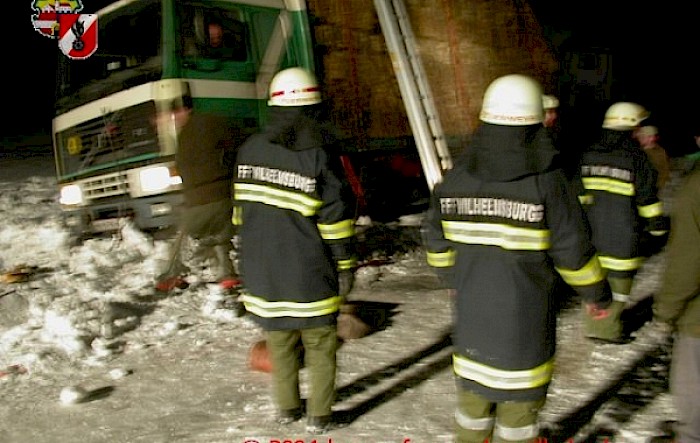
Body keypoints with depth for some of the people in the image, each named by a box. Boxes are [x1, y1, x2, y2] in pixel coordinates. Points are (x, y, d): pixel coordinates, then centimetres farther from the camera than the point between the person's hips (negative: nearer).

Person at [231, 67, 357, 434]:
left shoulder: (250, 150, 1)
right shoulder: (317, 155, -15)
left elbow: (241, 211, 8)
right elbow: (337, 218, -13)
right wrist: (345, 265, -3)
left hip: (263, 267, 5)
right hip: (308, 271, -4)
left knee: (279, 342, 18)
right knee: (320, 345, 11)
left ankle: (287, 407, 31)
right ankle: (319, 416, 18)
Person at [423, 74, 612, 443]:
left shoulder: (456, 178, -4)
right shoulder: (546, 181, -16)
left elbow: (436, 240, 7)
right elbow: (573, 249, -10)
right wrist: (597, 294, 7)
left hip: (472, 311, 4)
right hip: (525, 316, -3)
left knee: (472, 391, 20)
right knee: (518, 398, 13)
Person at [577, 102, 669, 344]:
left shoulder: (588, 154, 4)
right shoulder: (636, 157, -12)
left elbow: (578, 194, 8)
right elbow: (648, 198, -7)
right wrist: (659, 226, 5)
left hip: (592, 231, 6)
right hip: (622, 234, -6)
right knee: (619, 280, 7)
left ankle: (594, 325, 24)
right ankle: (606, 329, 13)